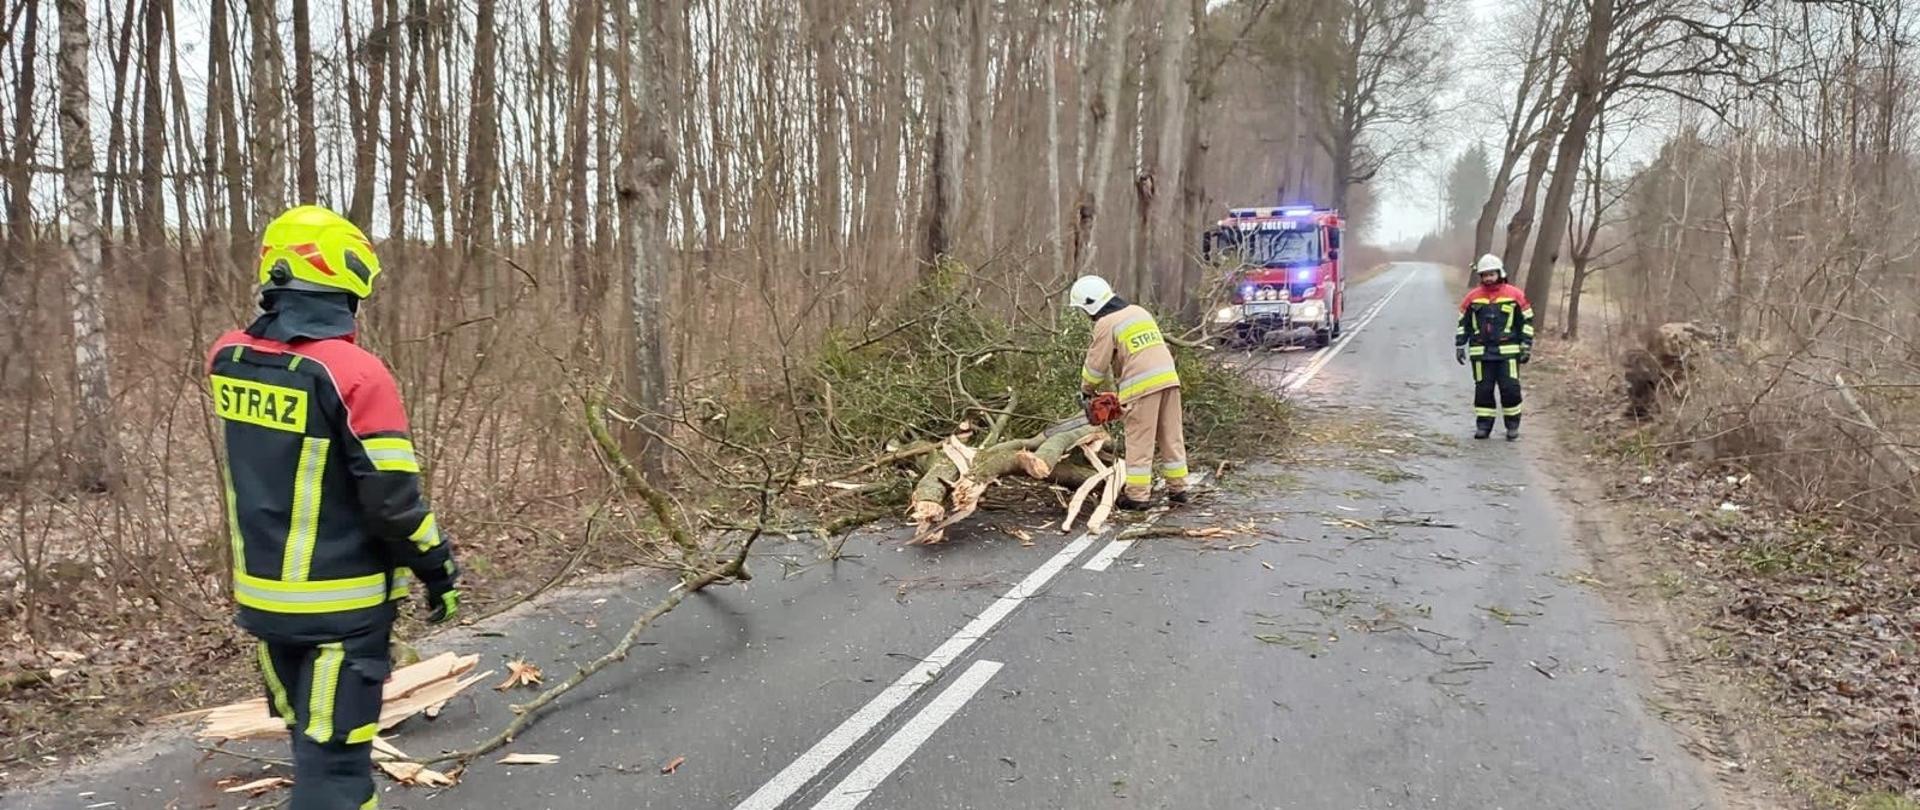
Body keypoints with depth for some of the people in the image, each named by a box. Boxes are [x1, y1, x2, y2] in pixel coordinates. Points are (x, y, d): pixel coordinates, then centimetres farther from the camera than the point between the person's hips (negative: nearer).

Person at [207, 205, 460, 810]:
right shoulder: (355, 374, -20)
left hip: (260, 596, 7)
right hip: (340, 605, -7)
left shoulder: (227, 359, -1)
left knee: (315, 744, 23)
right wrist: (441, 572, -4)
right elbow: (393, 499, -18)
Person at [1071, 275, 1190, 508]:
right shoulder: (1139, 311, 19)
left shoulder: (1106, 324, -4)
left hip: (1142, 386, -7)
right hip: (1168, 378, 7)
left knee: (1139, 442, -1)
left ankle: (1137, 495, 1)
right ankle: (1178, 488, 18)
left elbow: (1096, 365, -1)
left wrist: (1086, 390, 17)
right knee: (1172, 437, 12)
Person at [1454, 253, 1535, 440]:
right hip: (1481, 353, 2)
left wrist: (1526, 347, 2)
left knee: (1511, 389, -3)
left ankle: (1513, 425, 11)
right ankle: (1483, 425, 13)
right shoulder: (1473, 297, 6)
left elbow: (1527, 321, 7)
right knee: (1483, 389, 4)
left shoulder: (1515, 295, 2)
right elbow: (1463, 323, 13)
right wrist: (1459, 346, 8)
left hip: (1508, 352, -1)